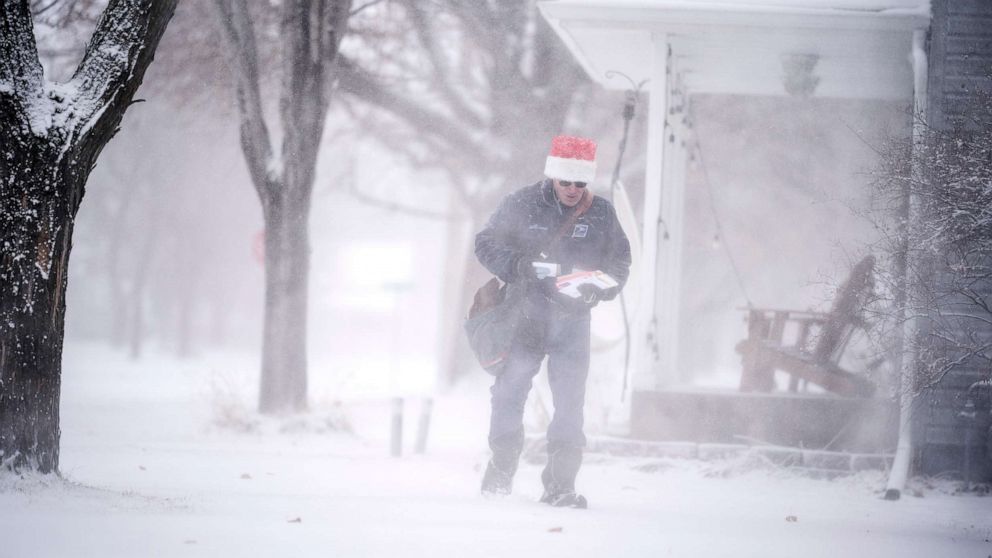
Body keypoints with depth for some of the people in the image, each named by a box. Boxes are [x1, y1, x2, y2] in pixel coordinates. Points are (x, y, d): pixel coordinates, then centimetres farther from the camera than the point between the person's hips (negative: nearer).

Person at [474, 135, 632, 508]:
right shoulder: (522, 205, -4)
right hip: (524, 315, -1)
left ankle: (560, 484, 0)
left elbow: (620, 260, 10)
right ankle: (501, 470, 22)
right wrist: (517, 266, -18)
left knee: (570, 402, -5)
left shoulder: (601, 214, 0)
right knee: (509, 393, 3)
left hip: (572, 321, 1)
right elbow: (486, 243, 0)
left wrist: (599, 287, -10)